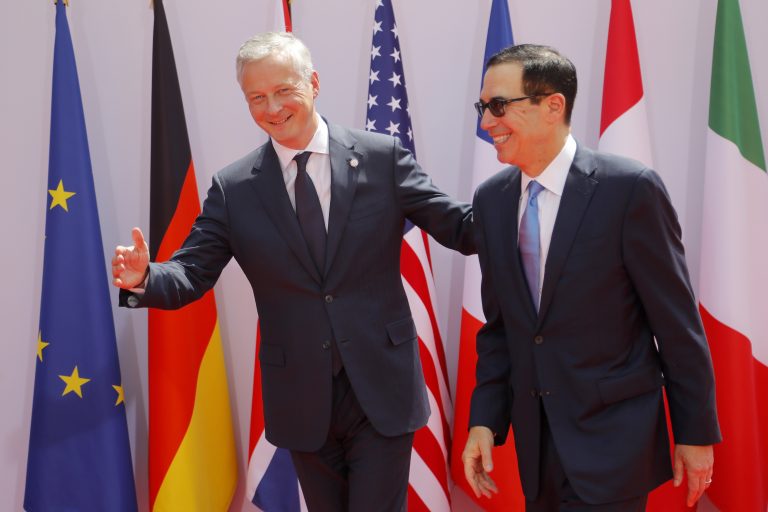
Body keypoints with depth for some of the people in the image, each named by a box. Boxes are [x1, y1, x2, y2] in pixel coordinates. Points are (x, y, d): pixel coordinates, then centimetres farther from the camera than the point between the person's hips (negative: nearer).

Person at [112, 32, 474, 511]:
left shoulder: (382, 157, -3)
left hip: (382, 390, -2)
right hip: (302, 400, 2)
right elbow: (191, 273, -1)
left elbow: (460, 229, -4)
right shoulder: (233, 188, 0)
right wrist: (144, 278, -23)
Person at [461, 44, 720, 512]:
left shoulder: (630, 188, -13)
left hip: (612, 439, -5)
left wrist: (696, 434, -5)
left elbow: (678, 325, -9)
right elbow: (498, 326, 9)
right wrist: (486, 419, 2)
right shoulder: (491, 199, 4)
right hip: (536, 443, 5)